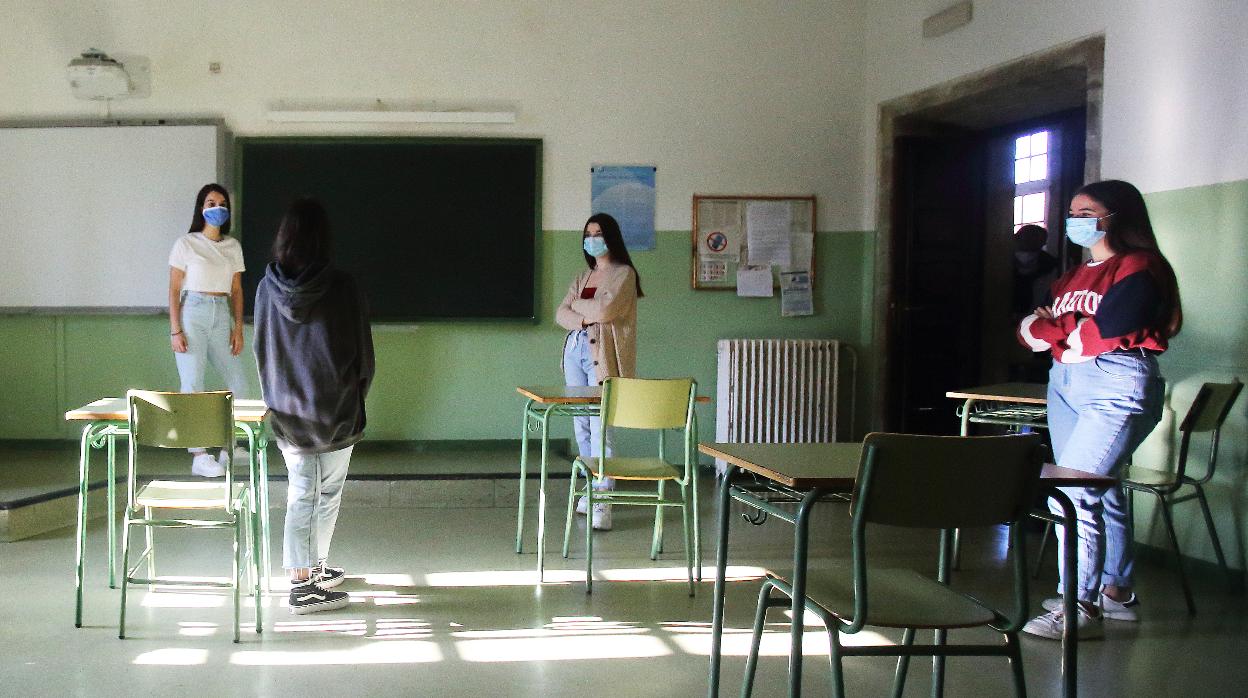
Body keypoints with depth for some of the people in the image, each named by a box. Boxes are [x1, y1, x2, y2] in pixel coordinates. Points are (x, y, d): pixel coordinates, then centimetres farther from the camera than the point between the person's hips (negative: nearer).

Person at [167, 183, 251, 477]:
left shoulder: (233, 246, 13)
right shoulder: (186, 244, 1)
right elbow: (174, 289, -1)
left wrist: (238, 327, 5)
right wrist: (175, 330, -9)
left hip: (222, 316, 5)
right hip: (193, 313, -4)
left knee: (238, 384, 3)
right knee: (193, 386, -4)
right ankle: (199, 456, -1)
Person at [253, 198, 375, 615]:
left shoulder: (268, 288, -2)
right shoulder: (341, 287, -13)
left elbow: (261, 351, 7)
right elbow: (363, 352, -7)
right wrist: (356, 396, 9)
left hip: (288, 411, 3)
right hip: (336, 409, -3)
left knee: (300, 494, 11)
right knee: (328, 493, 10)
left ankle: (303, 577, 14)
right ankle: (316, 569, 18)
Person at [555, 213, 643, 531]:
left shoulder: (623, 273, -1)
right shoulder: (583, 277, 19)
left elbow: (606, 309, -16)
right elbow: (561, 314, 9)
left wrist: (577, 304, 1)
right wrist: (586, 319, -11)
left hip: (602, 354, -7)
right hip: (575, 350, 7)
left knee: (600, 427, -14)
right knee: (581, 425, 7)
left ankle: (602, 502, -16)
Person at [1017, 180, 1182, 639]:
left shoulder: (1139, 268, -7)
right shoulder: (1076, 274, 19)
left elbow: (1103, 332, -18)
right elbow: (1029, 330, 14)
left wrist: (1052, 327, -1)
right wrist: (1066, 330, -8)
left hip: (1117, 388, -9)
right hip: (1065, 384, 9)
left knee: (1072, 493, -15)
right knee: (1099, 491, 14)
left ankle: (1081, 607, -10)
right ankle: (1117, 593, 25)